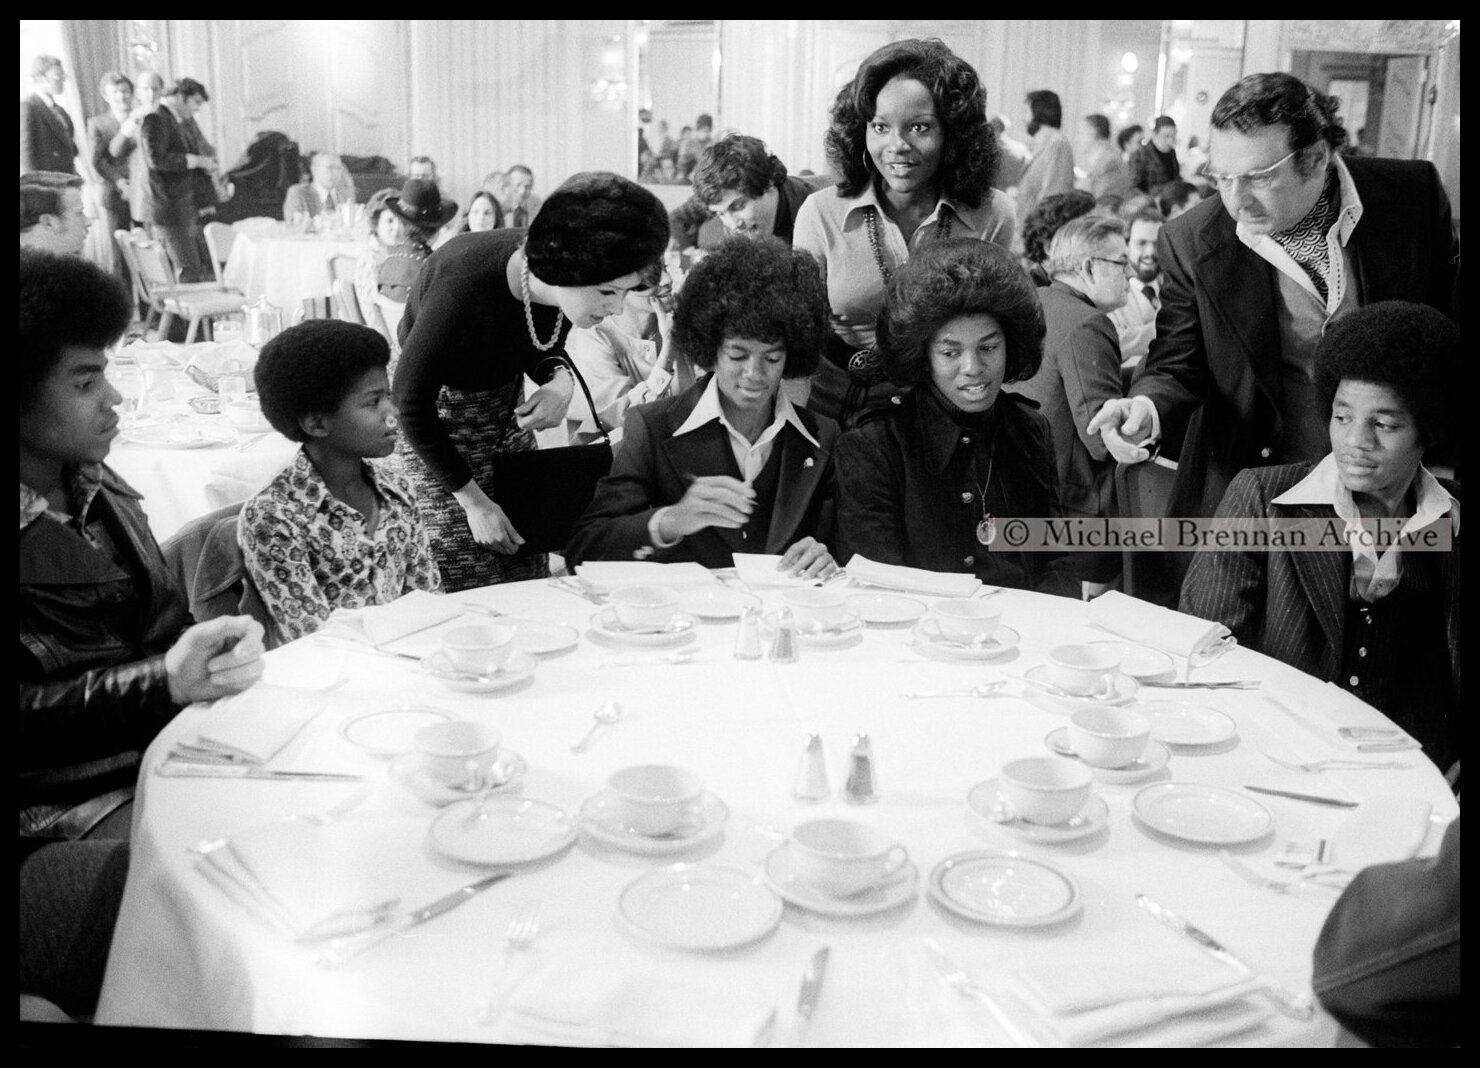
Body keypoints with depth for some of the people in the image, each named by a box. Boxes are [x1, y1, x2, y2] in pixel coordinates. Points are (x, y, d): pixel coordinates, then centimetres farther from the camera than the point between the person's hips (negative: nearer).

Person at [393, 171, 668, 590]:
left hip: (506, 407, 6)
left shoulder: (560, 290, -17)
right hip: (434, 418, -5)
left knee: (530, 575, 3)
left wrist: (559, 380, -19)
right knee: (472, 588, -7)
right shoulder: (465, 285, -35)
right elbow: (412, 402, -24)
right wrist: (472, 501, -20)